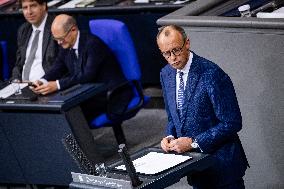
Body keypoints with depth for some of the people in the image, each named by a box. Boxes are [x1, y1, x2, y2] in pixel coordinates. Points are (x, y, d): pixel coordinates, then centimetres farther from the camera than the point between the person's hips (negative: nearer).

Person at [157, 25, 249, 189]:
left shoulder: (212, 74, -19)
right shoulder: (166, 74, 4)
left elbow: (232, 123, -19)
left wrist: (193, 142, -20)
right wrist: (170, 137, -4)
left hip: (221, 164, -6)